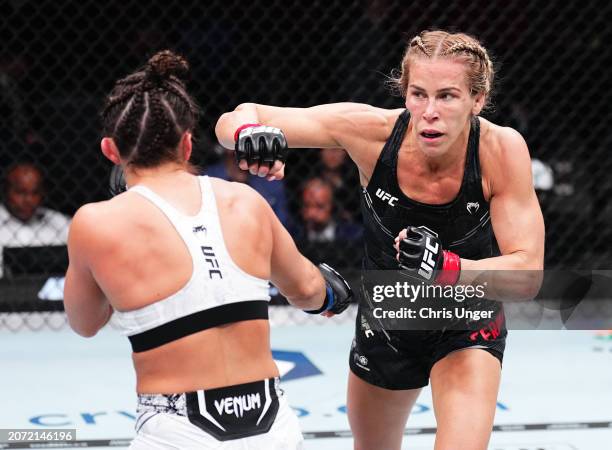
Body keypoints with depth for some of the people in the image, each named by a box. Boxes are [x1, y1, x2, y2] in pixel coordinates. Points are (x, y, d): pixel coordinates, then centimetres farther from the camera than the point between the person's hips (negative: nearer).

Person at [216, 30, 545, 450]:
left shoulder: (502, 149, -29)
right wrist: (248, 134, -46)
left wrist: (447, 267, -46)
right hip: (385, 322, 3)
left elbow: (528, 276, -29)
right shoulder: (372, 130, -27)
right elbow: (237, 119, -22)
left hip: (468, 326, -2)